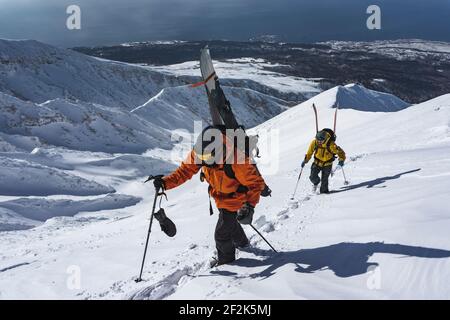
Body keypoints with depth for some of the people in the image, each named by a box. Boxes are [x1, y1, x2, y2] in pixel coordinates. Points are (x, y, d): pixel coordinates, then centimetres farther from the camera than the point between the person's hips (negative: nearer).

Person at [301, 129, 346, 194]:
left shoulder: (331, 145, -27)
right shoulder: (314, 143, -17)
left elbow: (340, 152, -17)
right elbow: (309, 152, -1)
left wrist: (341, 160, -28)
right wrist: (305, 160, -3)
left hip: (327, 164, -2)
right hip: (317, 162, 2)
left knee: (324, 179, -7)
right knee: (313, 177, -8)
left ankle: (324, 191, 19)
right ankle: (316, 182, 28)